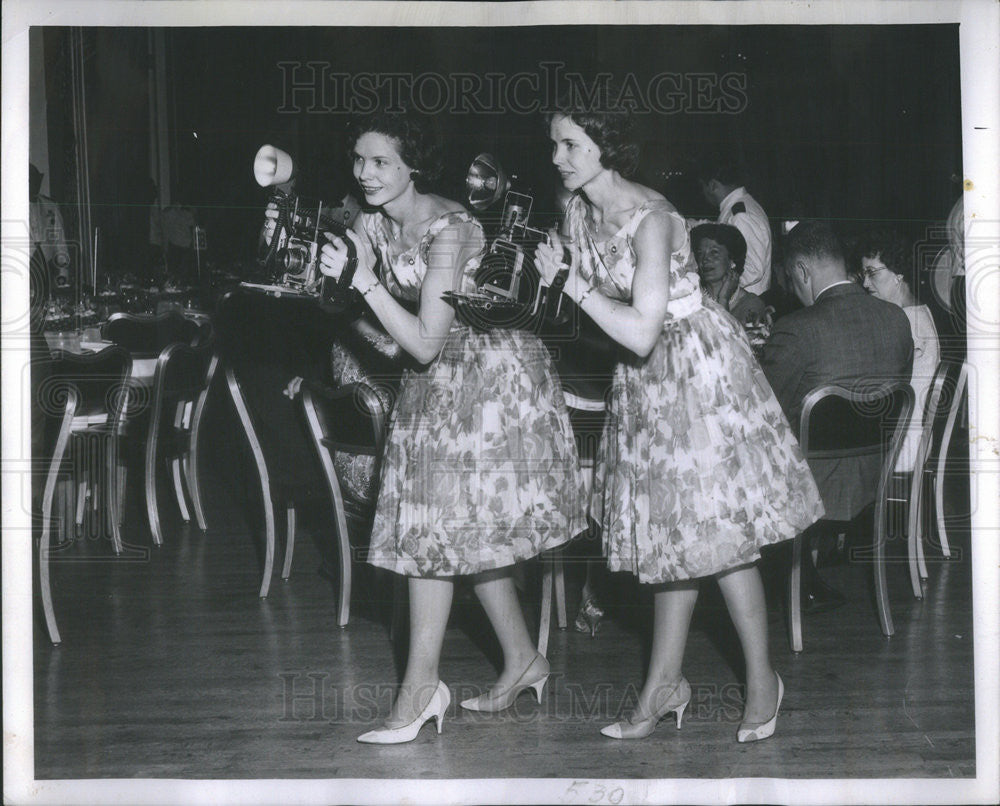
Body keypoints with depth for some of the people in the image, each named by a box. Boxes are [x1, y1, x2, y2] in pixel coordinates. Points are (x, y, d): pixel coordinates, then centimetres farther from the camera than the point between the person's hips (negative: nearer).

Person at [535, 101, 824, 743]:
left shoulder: (651, 219, -25)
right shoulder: (580, 210, 0)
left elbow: (640, 332, -28)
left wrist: (574, 282, -24)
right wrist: (554, 275, -11)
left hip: (699, 369, -8)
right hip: (647, 380, 8)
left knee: (717, 528, -1)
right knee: (671, 532, 13)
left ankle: (762, 678, 16)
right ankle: (665, 683, 22)